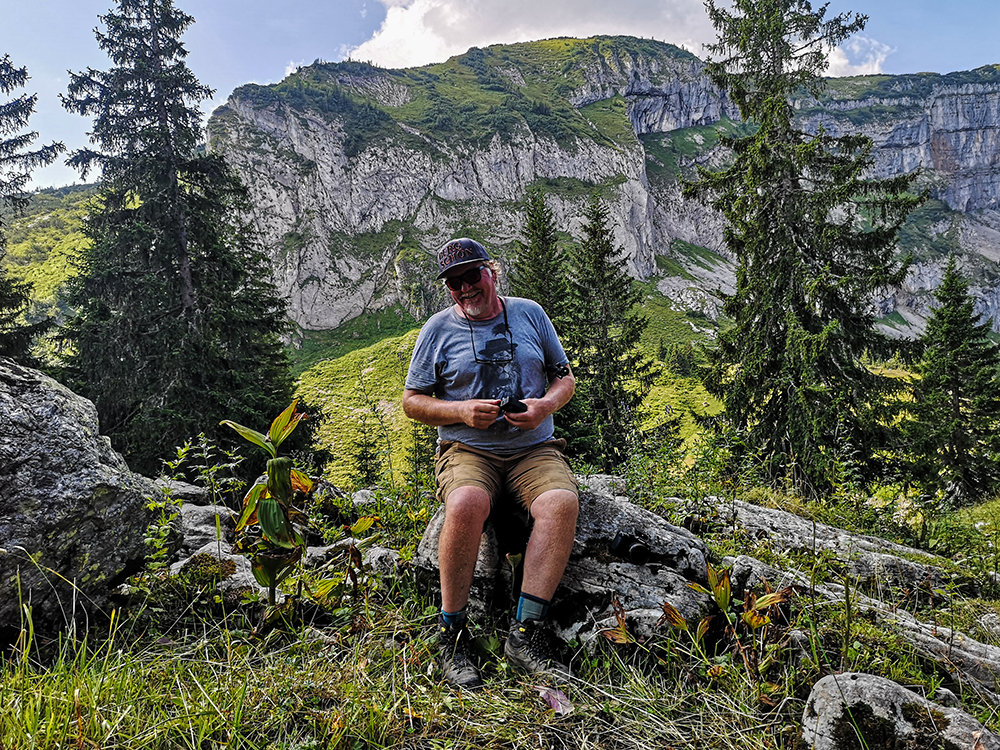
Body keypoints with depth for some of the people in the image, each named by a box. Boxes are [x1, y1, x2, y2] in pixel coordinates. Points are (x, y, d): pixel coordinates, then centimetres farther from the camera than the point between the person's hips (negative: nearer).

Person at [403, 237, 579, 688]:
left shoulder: (530, 314, 11)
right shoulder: (438, 329, 6)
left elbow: (564, 378, 15)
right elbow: (412, 401, 7)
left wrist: (546, 405, -8)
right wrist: (462, 411, -11)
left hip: (534, 449, 2)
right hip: (467, 450, -1)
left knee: (562, 502, -31)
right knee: (467, 503, -36)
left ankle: (525, 634, -23)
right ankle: (451, 635, -18)